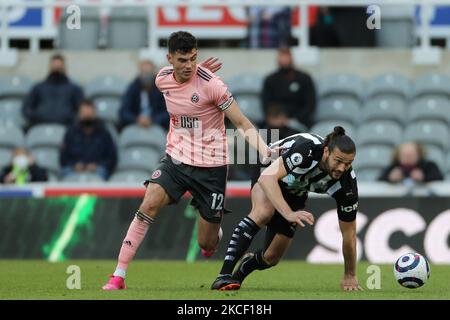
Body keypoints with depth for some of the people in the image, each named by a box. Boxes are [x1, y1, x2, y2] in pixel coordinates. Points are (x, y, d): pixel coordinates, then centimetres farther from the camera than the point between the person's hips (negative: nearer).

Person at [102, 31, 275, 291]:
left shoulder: (211, 83, -18)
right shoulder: (163, 79, -3)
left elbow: (243, 125, -16)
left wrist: (266, 152, -30)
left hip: (210, 166, -3)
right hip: (176, 159, 3)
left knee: (207, 243, 2)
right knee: (148, 206, -21)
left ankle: (215, 232, 43)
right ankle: (119, 276, -17)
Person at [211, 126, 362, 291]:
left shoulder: (346, 182, -28)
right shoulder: (307, 149, -41)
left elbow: (349, 231, -15)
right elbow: (267, 177, -49)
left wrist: (350, 276, -10)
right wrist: (288, 213, -61)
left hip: (295, 193, 4)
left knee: (272, 256, 0)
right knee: (263, 212, -38)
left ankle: (237, 276, 36)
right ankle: (224, 276, -38)